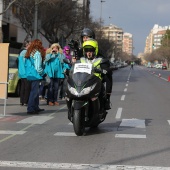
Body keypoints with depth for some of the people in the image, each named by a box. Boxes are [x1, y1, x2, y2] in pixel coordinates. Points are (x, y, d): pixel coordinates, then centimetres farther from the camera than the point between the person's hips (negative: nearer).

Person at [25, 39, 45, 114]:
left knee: (35, 91, 18)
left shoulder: (29, 53, 12)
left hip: (29, 74, 9)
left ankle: (36, 107, 26)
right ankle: (30, 109, -7)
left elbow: (26, 65, 13)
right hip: (35, 75, -9)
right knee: (34, 92, -6)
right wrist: (42, 72, 0)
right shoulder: (37, 53, -13)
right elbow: (38, 67, -16)